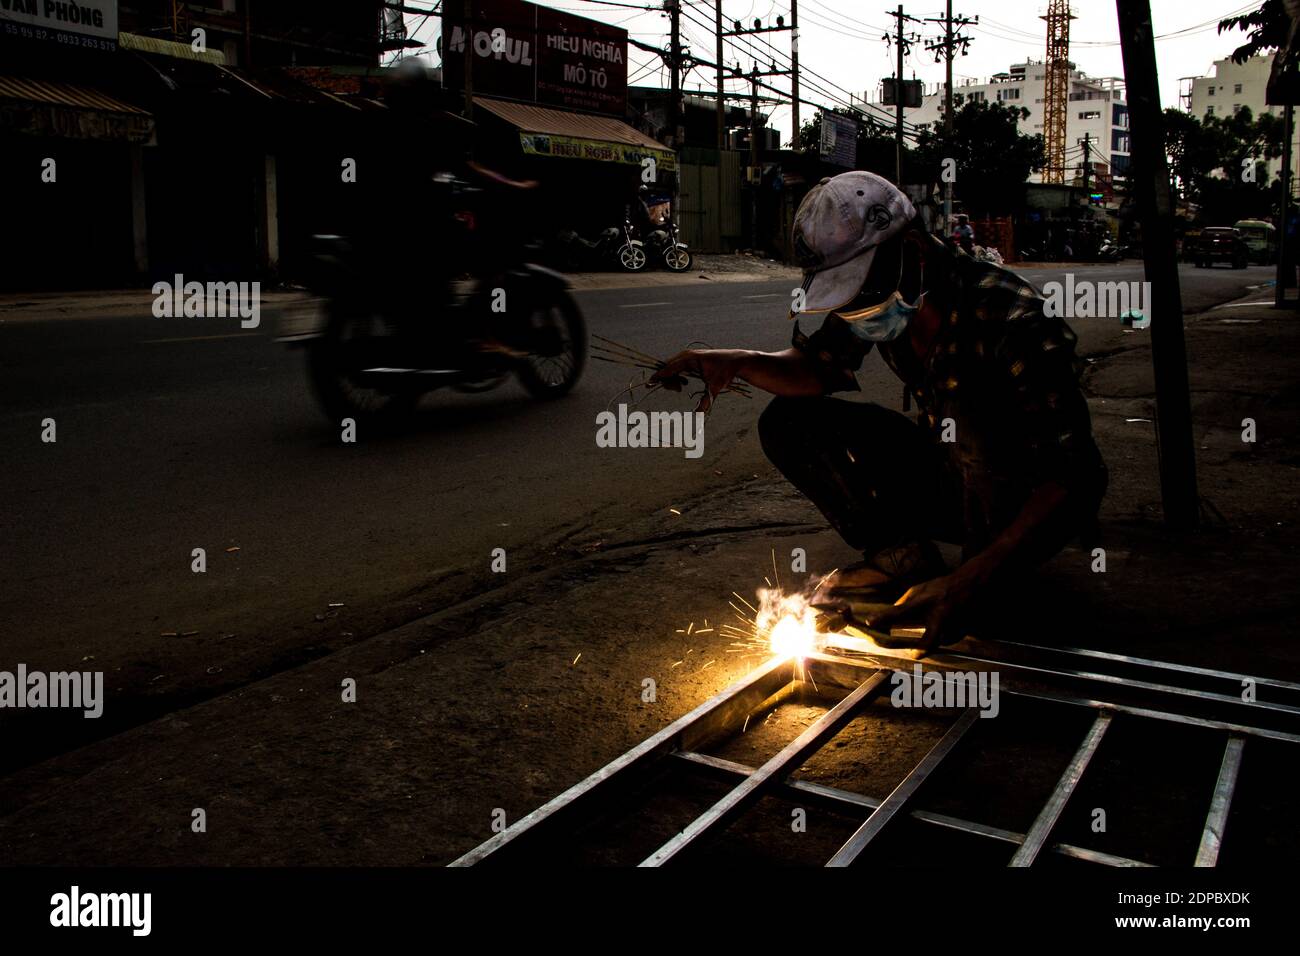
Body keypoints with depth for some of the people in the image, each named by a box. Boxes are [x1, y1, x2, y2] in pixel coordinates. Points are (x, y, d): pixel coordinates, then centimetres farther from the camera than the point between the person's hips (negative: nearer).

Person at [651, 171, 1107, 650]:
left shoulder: (1011, 320, -30)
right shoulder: (890, 302, -11)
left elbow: (1068, 480, -33)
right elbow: (818, 368, 1)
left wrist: (969, 584, -44)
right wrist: (739, 362, -21)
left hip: (1029, 498, -6)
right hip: (950, 477, 6)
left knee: (969, 405, -38)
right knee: (787, 423, -9)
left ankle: (983, 578, -17)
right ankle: (903, 558, -7)